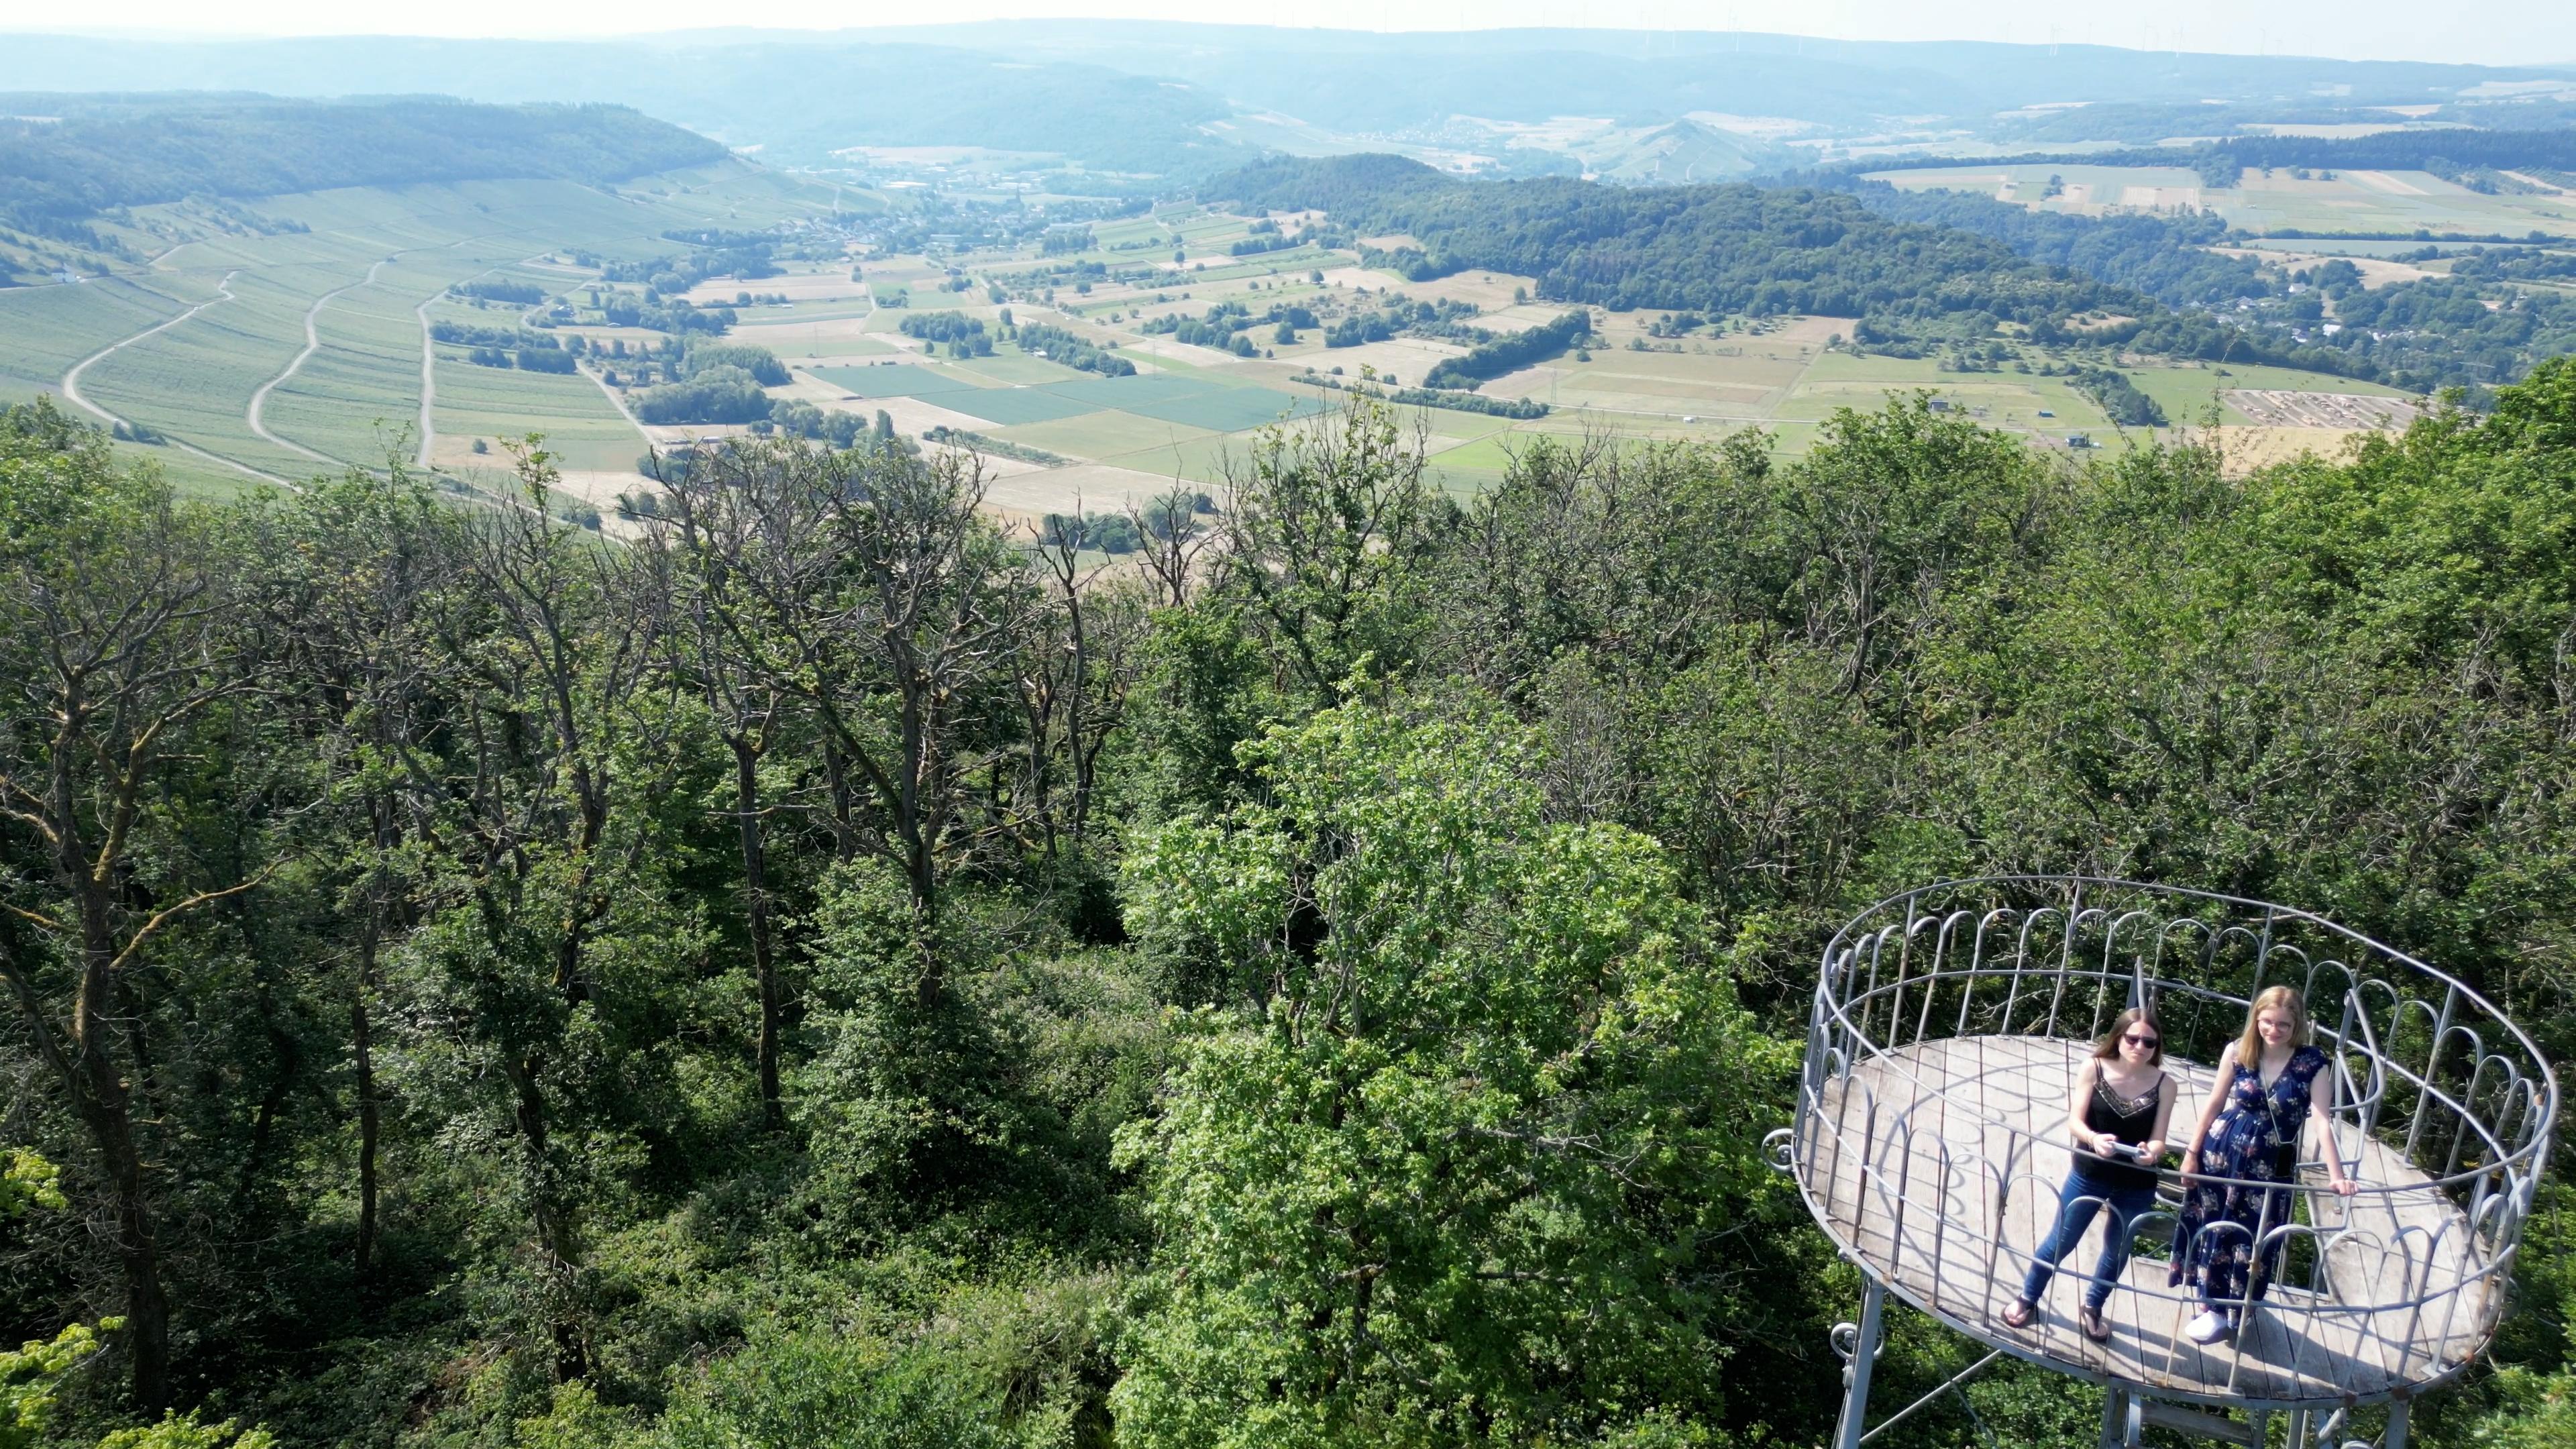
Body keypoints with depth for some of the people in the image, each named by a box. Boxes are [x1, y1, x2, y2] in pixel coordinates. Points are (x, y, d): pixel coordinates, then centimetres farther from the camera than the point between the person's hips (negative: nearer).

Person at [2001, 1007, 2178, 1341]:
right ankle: (2028, 1299, 31)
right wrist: (2094, 1139, -34)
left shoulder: (2164, 1084, -9)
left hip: (2137, 1186, 1)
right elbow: (2075, 1121, -13)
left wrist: (2151, 1152, -32)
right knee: (2061, 1241, 10)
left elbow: (2158, 1140, -9)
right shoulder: (2094, 1069, -11)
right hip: (2089, 1175, -1)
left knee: (2117, 1250, 17)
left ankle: (2092, 1308, 41)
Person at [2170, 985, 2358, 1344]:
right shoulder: (2238, 1052, -8)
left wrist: (2336, 1176, -27)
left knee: (2254, 1237, 9)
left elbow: (2323, 1121, -18)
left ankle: (2234, 1309, 25)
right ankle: (2213, 1304, 29)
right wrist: (2192, 1152, 3)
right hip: (2223, 1153, 2)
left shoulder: (2312, 1065, -13)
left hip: (2272, 1165, -2)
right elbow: (2214, 1104, 0)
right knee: (2214, 1227, 12)